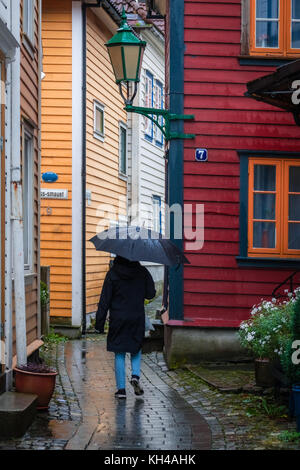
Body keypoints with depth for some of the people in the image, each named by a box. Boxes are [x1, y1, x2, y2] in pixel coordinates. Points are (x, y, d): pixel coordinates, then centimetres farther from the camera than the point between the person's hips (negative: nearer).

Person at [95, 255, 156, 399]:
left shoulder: (112, 273, -7)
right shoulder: (142, 272, -3)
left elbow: (105, 300, -6)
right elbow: (150, 293, 1)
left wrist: (100, 322, -2)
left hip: (118, 319, -1)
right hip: (137, 318, 1)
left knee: (119, 354, 6)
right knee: (136, 349, 19)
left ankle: (121, 388, 4)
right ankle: (135, 375, -5)